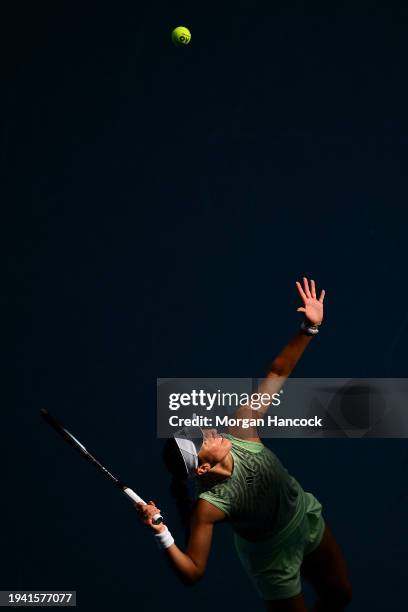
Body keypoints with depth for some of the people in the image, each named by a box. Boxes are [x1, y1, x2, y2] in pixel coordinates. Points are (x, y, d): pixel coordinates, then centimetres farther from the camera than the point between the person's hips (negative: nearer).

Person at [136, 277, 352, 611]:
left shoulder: (239, 432, -28)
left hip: (309, 519, 5)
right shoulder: (207, 506, -38)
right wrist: (164, 538, -54)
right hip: (275, 560, -5)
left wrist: (309, 328, -32)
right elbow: (194, 572, -37)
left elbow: (276, 374, -23)